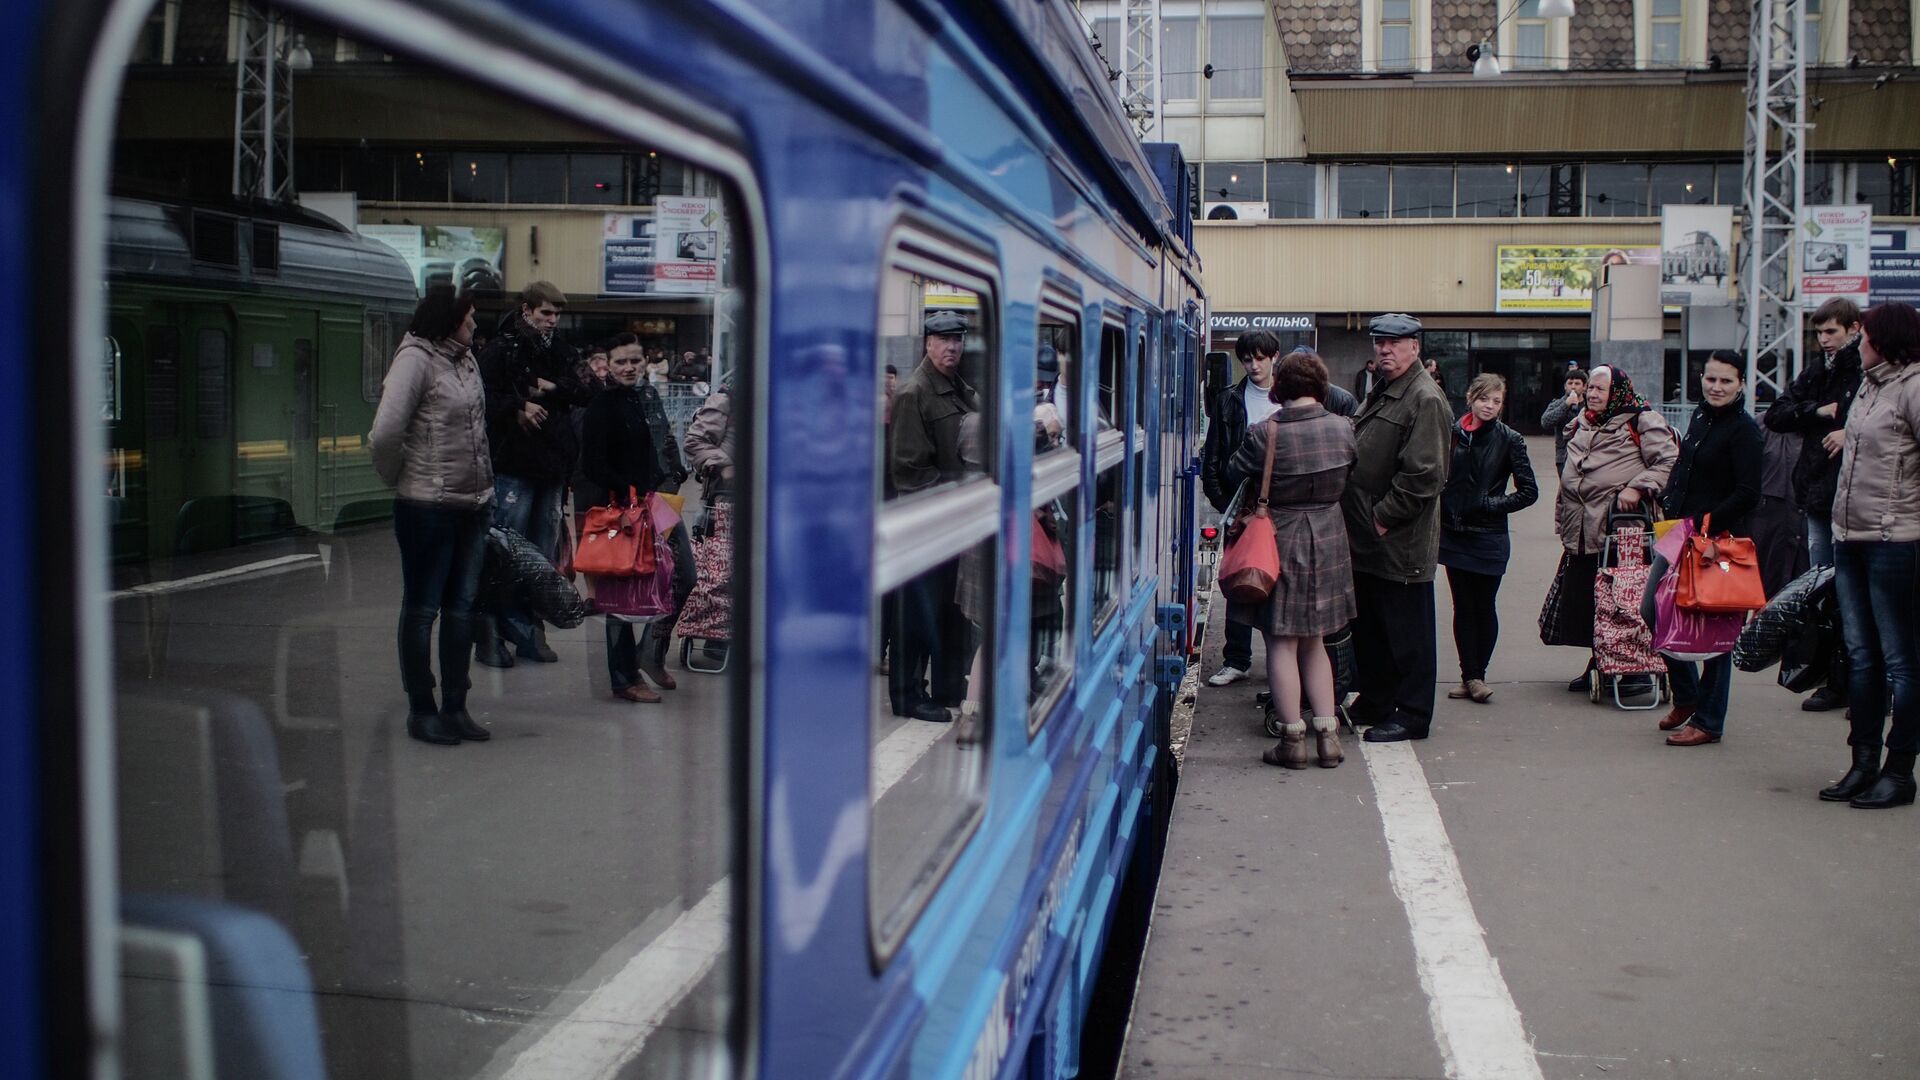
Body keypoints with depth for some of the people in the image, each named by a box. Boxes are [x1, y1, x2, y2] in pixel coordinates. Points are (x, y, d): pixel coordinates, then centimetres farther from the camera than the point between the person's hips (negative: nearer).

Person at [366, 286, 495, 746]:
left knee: (461, 608, 13)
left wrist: (484, 487, 8)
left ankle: (454, 707, 23)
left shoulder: (465, 359, 10)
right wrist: (399, 478, -5)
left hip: (472, 503, 7)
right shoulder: (415, 359, -14)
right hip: (428, 507, -7)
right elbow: (385, 435, -20)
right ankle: (421, 710, 16)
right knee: (422, 608, 5)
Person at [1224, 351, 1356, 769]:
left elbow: (1234, 473, -2)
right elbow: (1350, 475, 8)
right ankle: (1327, 733, 13)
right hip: (1328, 540, 4)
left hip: (1281, 540, -4)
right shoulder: (1343, 429, -5)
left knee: (1282, 642, 3)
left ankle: (1293, 738, 5)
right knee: (1314, 642, 15)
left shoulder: (1263, 433, -16)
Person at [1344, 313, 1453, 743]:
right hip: (1367, 539, 10)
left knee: (1407, 633, 1)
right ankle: (1374, 703, 30)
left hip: (1401, 544, -10)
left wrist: (1383, 517, -17)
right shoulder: (1381, 392, 16)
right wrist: (1359, 519, 14)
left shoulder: (1425, 400, -15)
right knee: (1368, 627, 18)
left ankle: (1412, 716, 10)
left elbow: (1423, 473, -22)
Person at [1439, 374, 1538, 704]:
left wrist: (1492, 505, -9)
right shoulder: (1451, 433, 1)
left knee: (1484, 608, 4)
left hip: (1489, 537, -2)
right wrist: (1444, 509, 0)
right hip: (1454, 534, 2)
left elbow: (1529, 492, -1)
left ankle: (1477, 675, 15)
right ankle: (1470, 676, 12)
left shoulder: (1509, 440, -3)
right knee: (1463, 607, 6)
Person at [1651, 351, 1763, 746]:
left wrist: (1704, 524, -19)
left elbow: (1748, 494, -18)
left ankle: (1708, 721, 10)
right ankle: (1686, 695, 27)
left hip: (1719, 540, -8)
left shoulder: (1744, 430, -11)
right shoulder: (1700, 417, 11)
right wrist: (1671, 510, 9)